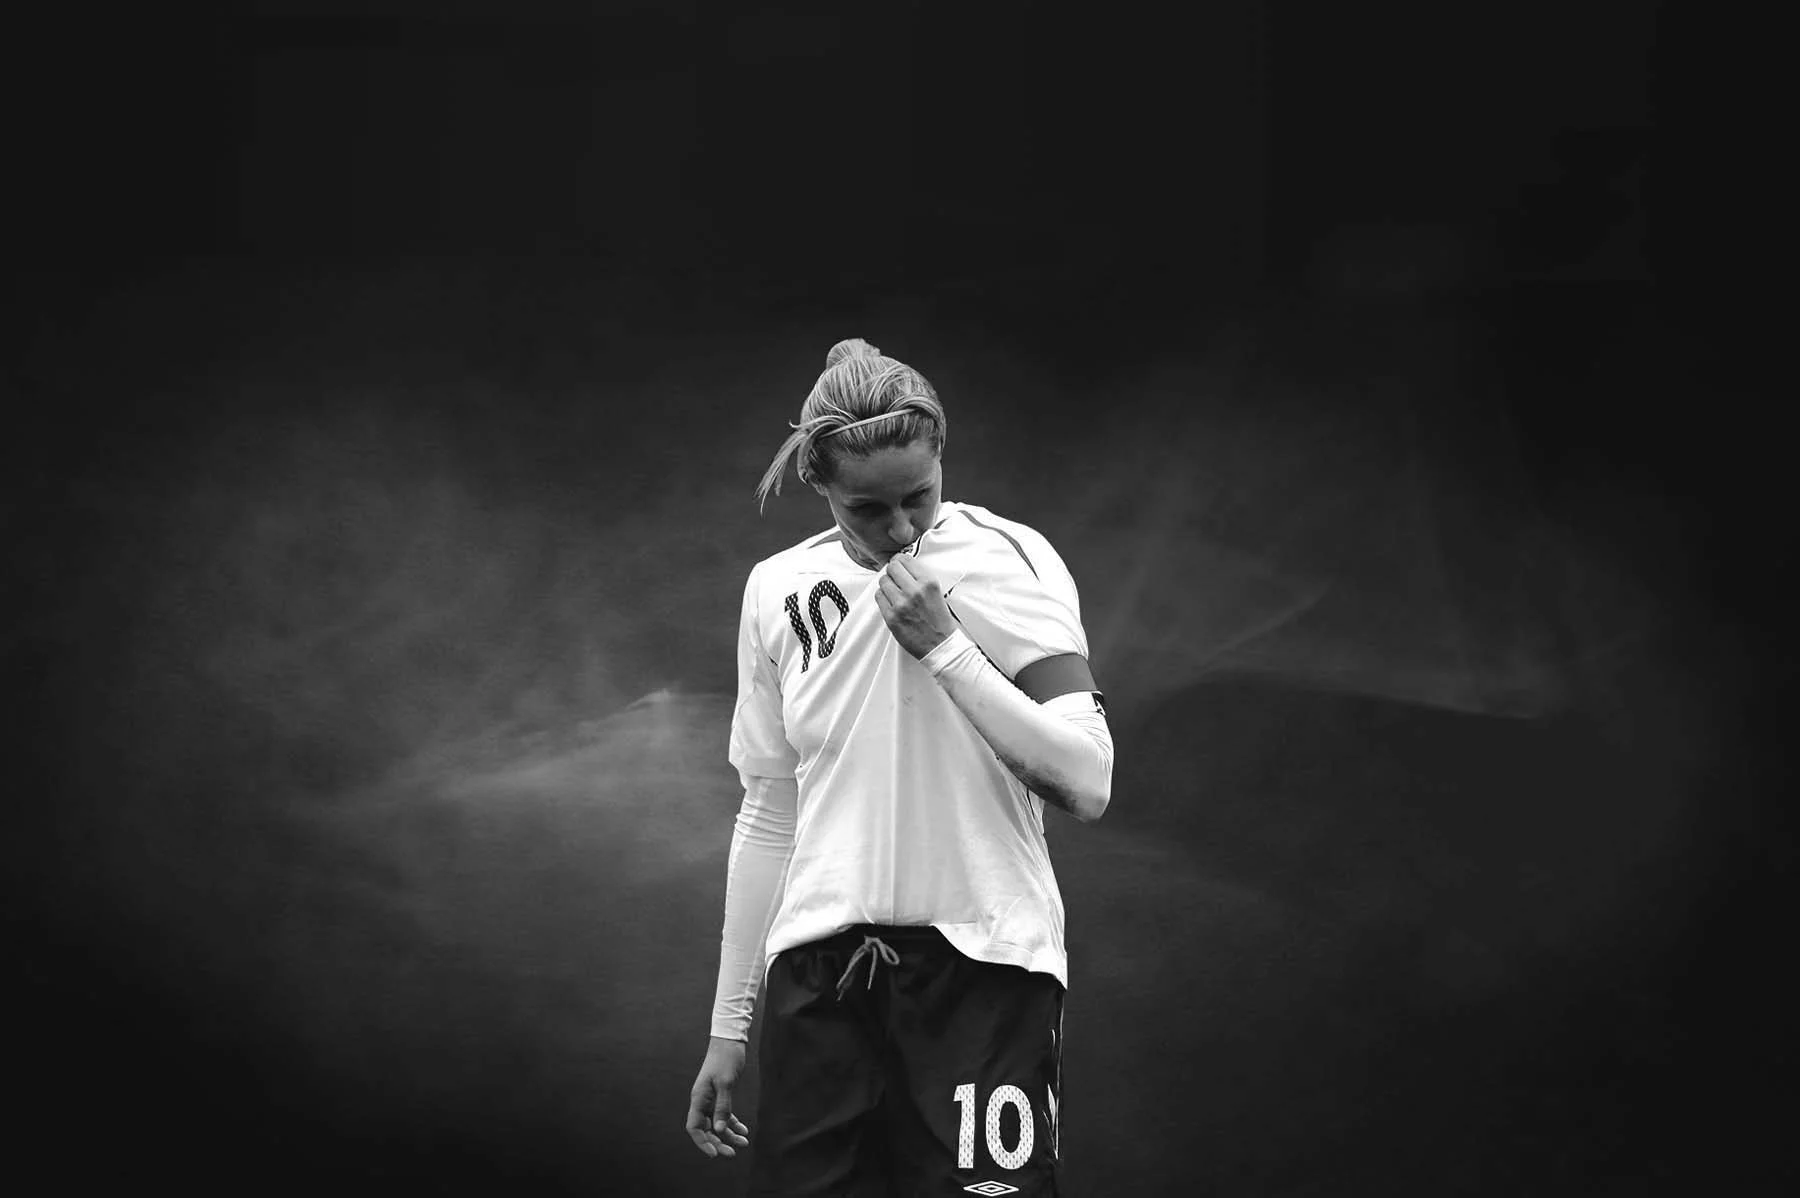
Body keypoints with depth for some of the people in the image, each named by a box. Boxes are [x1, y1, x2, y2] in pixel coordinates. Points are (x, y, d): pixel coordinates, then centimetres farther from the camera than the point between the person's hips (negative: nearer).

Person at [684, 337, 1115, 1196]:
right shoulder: (778, 592, 8)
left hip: (983, 960, -3)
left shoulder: (1007, 561, -3)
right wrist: (728, 1028, 14)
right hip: (822, 965, 3)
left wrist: (944, 645, -16)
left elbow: (1087, 786, -11)